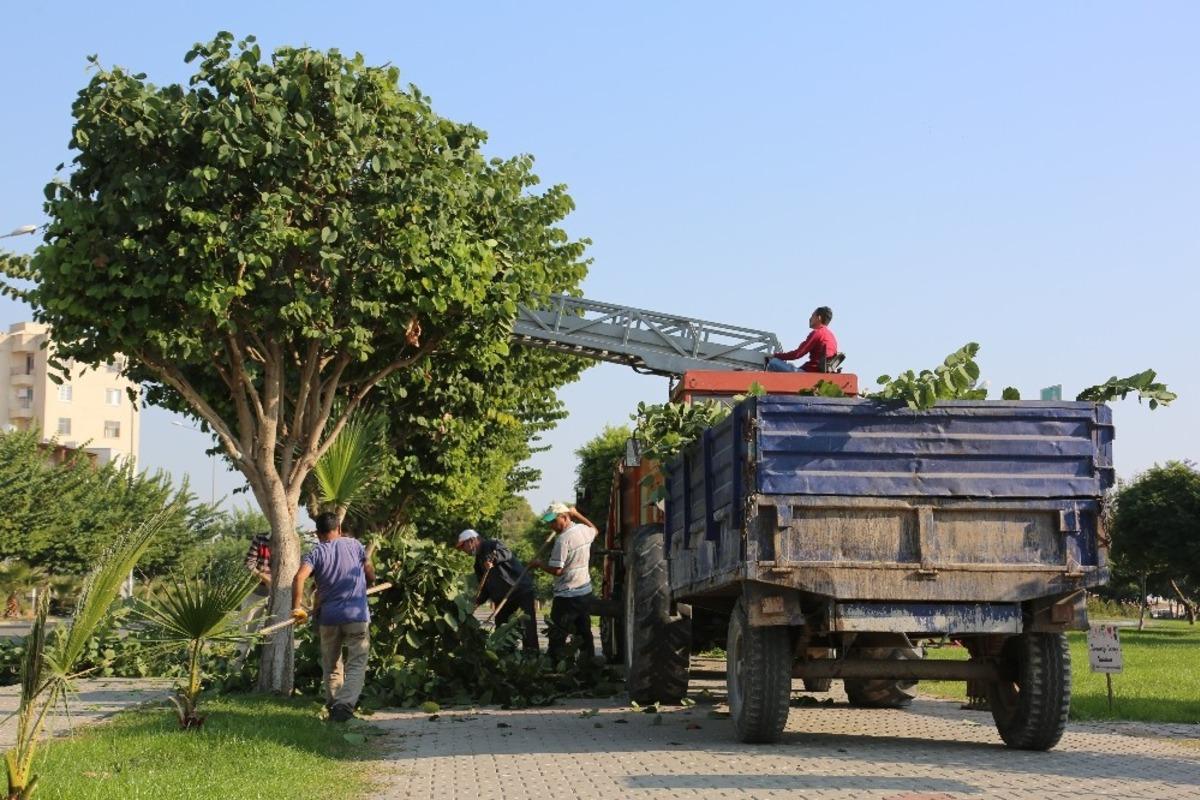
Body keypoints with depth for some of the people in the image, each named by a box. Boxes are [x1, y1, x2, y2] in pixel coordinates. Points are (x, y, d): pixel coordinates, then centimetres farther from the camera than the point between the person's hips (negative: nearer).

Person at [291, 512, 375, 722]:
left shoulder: (315, 553, 2)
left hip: (329, 616, 1)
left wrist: (297, 608, -11)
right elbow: (371, 576, 12)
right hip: (357, 614, -1)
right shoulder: (354, 545, 6)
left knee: (331, 666, 17)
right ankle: (345, 703, -21)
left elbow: (299, 578, -16)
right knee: (356, 664, -1)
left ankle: (333, 706, 22)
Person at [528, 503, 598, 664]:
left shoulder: (563, 539, -20)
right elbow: (594, 529, 30)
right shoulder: (583, 530, 3)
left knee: (557, 636, -1)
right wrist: (576, 514, 29)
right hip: (586, 592, 8)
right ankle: (588, 660, 22)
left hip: (567, 595, -8)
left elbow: (556, 570, -19)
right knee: (584, 632, 16)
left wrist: (538, 564, -4)